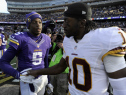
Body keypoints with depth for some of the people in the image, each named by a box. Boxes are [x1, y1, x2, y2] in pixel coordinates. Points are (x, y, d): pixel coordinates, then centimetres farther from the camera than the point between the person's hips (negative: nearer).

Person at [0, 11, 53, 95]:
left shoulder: (46, 40, 2)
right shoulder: (20, 39, -15)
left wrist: (48, 80, 17)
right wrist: (18, 75, -26)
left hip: (43, 79, 5)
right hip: (27, 81, -5)